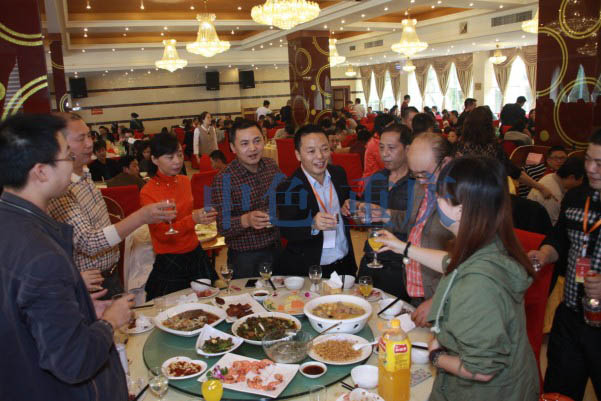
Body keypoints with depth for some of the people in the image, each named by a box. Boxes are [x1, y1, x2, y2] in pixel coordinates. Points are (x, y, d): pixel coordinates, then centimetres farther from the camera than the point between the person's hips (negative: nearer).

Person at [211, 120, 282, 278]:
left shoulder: (271, 166, 0)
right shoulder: (223, 179, -17)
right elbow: (222, 227, -20)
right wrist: (246, 220, -37)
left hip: (276, 249, 5)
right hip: (244, 258, -5)